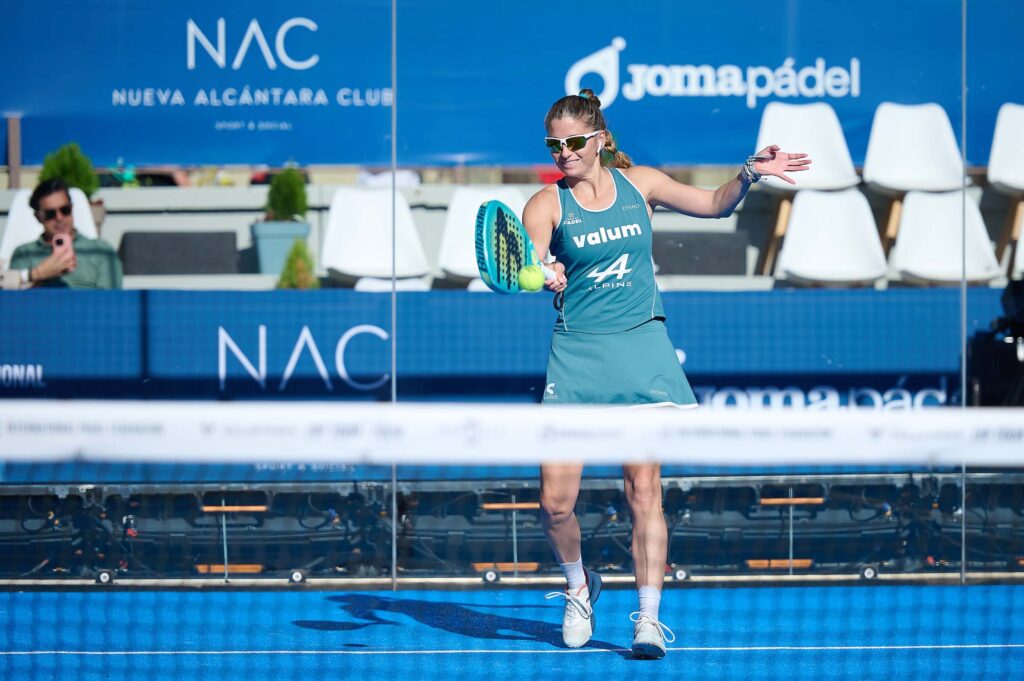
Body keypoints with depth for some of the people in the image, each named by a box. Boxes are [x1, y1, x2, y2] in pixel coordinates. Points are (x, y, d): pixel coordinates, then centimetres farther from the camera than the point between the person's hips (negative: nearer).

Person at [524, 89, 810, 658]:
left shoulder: (638, 183, 7)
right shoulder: (547, 204, -1)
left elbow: (715, 204, 17)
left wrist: (749, 174, -1)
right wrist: (543, 279, -39)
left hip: (642, 346, 1)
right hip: (578, 351, -1)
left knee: (643, 488, -7)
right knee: (556, 502, -5)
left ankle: (649, 618, -2)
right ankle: (580, 585, 23)